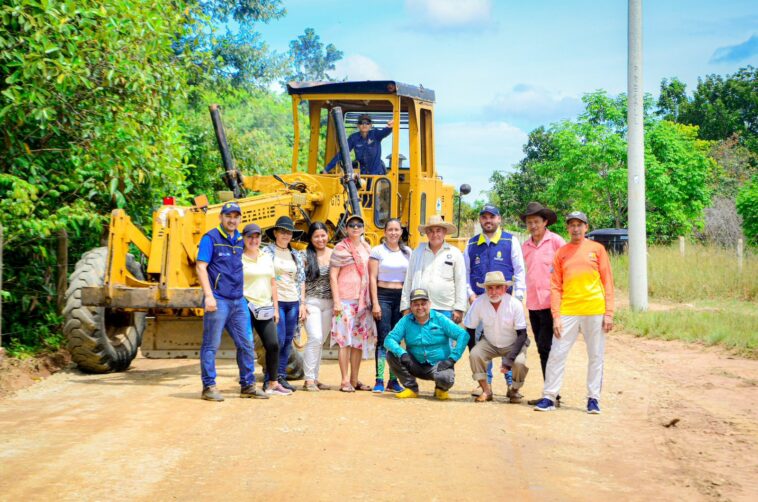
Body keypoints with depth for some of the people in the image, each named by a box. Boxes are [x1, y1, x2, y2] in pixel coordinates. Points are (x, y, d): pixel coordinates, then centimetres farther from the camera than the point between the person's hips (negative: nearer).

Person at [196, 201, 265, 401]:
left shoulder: (241, 240, 15)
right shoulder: (211, 238, -4)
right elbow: (201, 267, -10)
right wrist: (208, 295, -18)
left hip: (238, 301, 7)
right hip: (218, 300, -7)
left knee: (246, 344, 9)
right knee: (211, 345, -2)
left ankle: (247, 386, 19)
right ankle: (209, 387, 6)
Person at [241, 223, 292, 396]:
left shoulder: (267, 258, 16)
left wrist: (275, 308, 15)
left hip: (264, 308, 5)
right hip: (245, 307, -5)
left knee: (273, 344, 0)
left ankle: (273, 384, 9)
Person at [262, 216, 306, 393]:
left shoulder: (297, 255, 15)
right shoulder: (267, 251, 0)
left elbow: (301, 281, 16)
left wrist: (302, 304, 10)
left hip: (293, 302, 5)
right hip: (275, 301, -5)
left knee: (288, 341, 5)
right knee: (278, 339, -11)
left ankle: (281, 376, 13)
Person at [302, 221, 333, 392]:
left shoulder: (333, 255, 8)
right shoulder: (305, 256, 0)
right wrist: (301, 304, -9)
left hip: (329, 304, 4)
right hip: (312, 302, -3)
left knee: (320, 341, 8)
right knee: (315, 338, -15)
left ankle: (315, 378, 16)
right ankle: (309, 379, -9)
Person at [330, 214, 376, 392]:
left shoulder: (366, 248, 13)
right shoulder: (341, 248, -5)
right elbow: (333, 276, -7)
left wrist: (371, 299, 14)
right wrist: (336, 301, -13)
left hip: (363, 299, 6)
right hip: (345, 299, -6)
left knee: (360, 340, 9)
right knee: (345, 340, -7)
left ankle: (354, 380, 17)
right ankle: (345, 381, -2)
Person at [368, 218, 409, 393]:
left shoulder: (407, 252, 11)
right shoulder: (377, 251, 0)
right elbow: (372, 278, -4)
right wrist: (375, 303, -10)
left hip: (402, 297, 3)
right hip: (383, 295, -3)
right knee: (383, 338, -7)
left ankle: (393, 380, 11)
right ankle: (379, 380, -4)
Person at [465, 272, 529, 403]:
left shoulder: (515, 304, -24)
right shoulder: (478, 303, -20)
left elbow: (522, 334, -20)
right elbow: (470, 330, -9)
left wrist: (509, 359, -28)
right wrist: (473, 353, -13)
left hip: (513, 344, -1)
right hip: (489, 343, 2)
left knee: (519, 362, -29)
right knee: (474, 355, -26)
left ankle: (514, 391, 3)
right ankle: (486, 391, -7)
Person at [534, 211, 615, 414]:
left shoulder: (597, 249, 5)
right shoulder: (561, 253, 8)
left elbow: (607, 282, 3)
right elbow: (556, 287, 6)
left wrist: (609, 313, -3)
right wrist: (556, 316, -3)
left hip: (594, 312, -1)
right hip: (567, 312, 1)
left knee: (595, 357, 4)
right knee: (556, 354, -1)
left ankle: (593, 398, 14)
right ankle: (549, 397, 6)